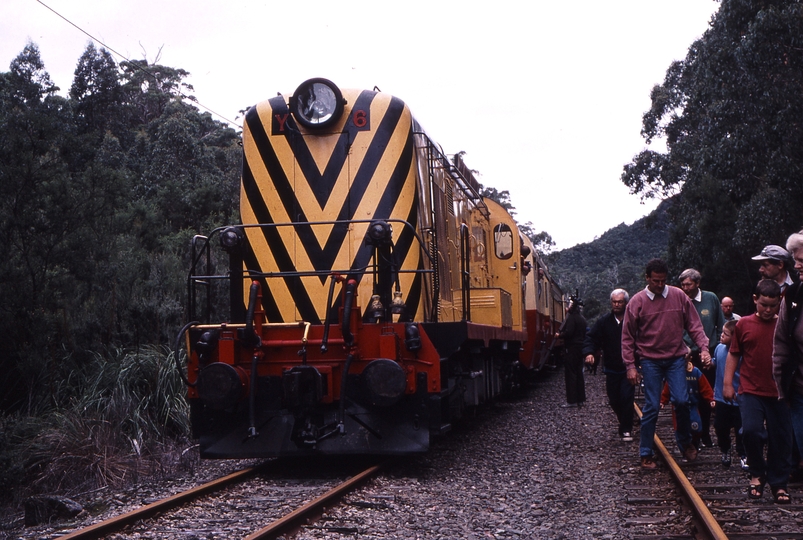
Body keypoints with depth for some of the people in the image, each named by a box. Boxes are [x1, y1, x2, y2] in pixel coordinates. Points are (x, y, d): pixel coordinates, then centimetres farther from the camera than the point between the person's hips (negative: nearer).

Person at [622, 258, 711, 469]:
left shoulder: (679, 296, 0)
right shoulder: (637, 302, -3)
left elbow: (694, 325, 3)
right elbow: (627, 337, 0)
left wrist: (703, 348, -11)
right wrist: (630, 366, -4)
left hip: (676, 358, 1)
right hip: (650, 360, -1)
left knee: (681, 400, -7)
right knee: (651, 407, 0)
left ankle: (685, 442, 18)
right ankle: (646, 454, 10)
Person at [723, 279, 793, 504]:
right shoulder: (744, 324, 1)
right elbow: (733, 354, 7)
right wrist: (727, 382, 2)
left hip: (778, 392, 1)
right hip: (750, 390, -1)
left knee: (780, 438, 3)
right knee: (751, 430, -14)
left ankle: (779, 483, 17)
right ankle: (757, 475, 9)